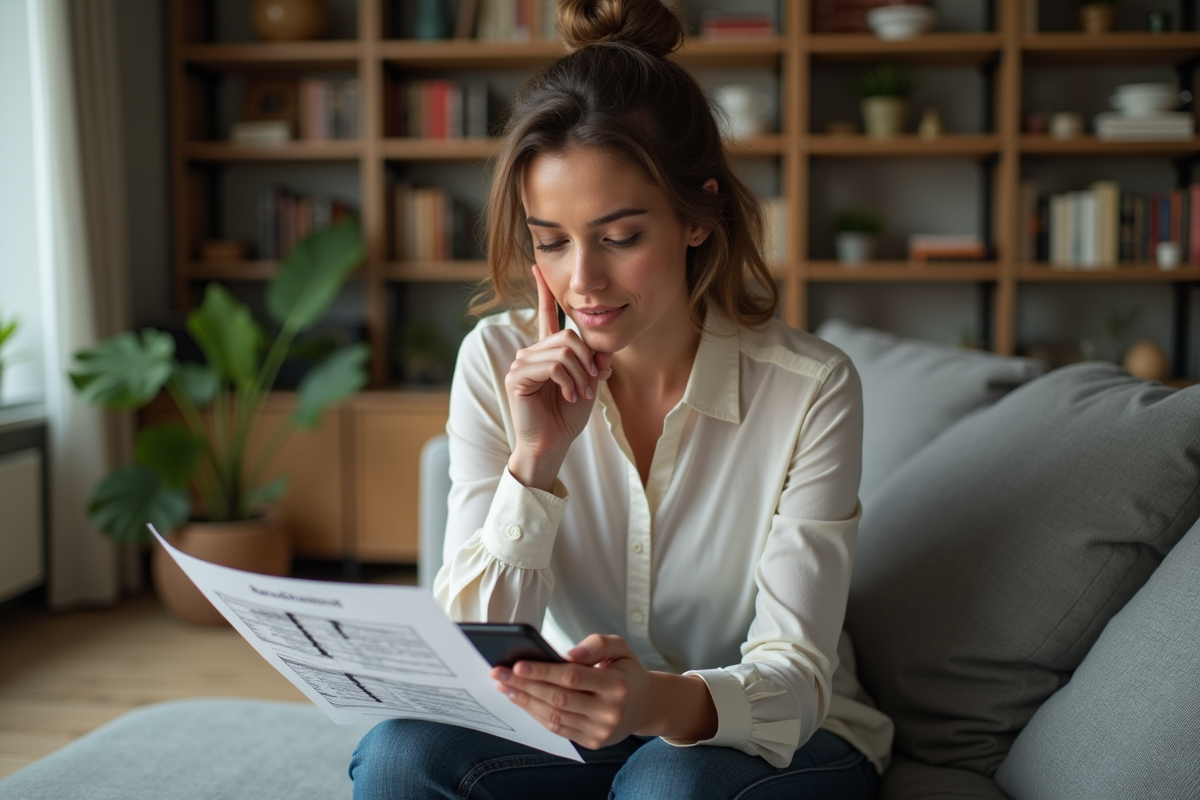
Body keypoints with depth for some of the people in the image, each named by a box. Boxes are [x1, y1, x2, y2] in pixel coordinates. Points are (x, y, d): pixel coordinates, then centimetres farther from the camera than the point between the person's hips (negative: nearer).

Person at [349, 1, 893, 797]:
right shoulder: (499, 364, -10)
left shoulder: (811, 388, -17)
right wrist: (535, 461, -26)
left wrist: (668, 701, -41)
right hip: (580, 727, 3)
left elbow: (793, 679, -19)